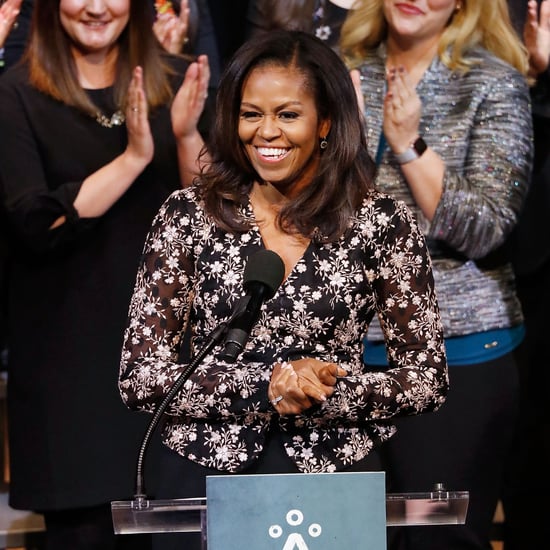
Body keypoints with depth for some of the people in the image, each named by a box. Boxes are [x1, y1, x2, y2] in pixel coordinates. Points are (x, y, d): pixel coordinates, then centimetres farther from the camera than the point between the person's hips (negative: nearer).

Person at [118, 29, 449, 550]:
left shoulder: (382, 223, 0)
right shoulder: (188, 215, 1)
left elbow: (427, 379, 3)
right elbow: (139, 377, -3)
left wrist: (307, 399, -9)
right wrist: (267, 385, -13)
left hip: (336, 473, 0)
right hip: (212, 472, 0)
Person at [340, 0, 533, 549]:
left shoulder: (495, 85, -5)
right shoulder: (346, 74, 7)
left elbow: (484, 231, -12)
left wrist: (409, 143, -19)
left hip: (456, 349, -4)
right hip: (347, 343, 4)